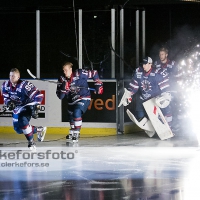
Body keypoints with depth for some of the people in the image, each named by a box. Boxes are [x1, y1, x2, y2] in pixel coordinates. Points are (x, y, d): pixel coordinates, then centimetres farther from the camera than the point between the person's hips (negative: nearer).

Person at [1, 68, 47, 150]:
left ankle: (31, 142, -14)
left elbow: (38, 95, -29)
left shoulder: (24, 85, -30)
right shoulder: (5, 85, -11)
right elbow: (6, 98, 3)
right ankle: (39, 129, 25)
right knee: (18, 128, 6)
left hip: (28, 105, -7)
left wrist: (35, 108, -33)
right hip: (17, 107, 7)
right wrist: (9, 103, -19)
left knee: (22, 122, -30)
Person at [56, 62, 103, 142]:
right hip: (72, 100, 6)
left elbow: (94, 73, -7)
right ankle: (72, 133, 47)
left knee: (77, 112, -27)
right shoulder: (62, 79, -7)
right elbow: (60, 96, -8)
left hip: (84, 98, -6)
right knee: (71, 115, 20)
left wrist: (98, 84, -9)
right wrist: (63, 88, -27)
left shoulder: (80, 73, -19)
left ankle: (76, 133, -16)